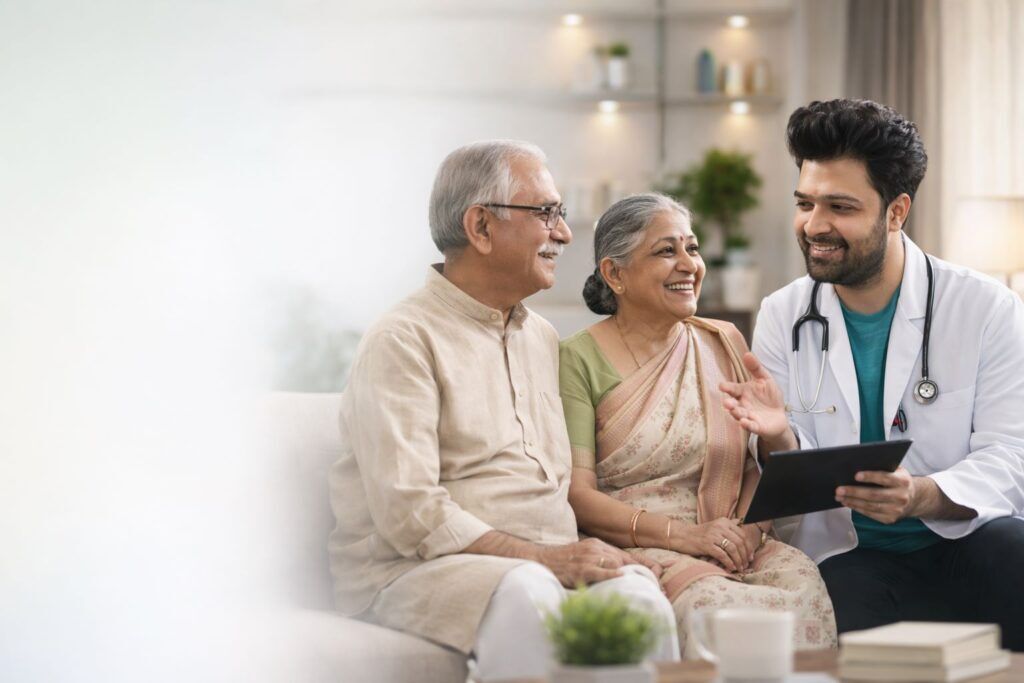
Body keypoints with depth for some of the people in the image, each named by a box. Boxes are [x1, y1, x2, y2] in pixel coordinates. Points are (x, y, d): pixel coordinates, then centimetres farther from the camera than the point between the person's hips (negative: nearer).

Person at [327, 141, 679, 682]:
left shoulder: (542, 338, 22)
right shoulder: (403, 342, -5)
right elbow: (408, 515, -15)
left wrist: (590, 553, -2)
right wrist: (545, 557, -19)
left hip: (549, 564, 6)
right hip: (416, 572, -6)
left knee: (637, 596, -27)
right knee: (527, 595, -38)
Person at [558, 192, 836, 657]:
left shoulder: (724, 344, 16)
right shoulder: (579, 359, 0)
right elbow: (576, 496, -7)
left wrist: (751, 527, -9)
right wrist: (682, 535, -17)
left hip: (730, 549, 4)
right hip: (628, 550, -4)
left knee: (804, 581, -27)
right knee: (712, 600, -34)